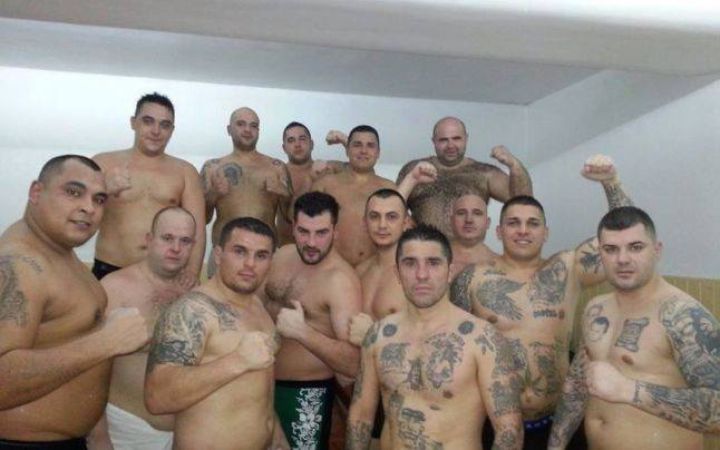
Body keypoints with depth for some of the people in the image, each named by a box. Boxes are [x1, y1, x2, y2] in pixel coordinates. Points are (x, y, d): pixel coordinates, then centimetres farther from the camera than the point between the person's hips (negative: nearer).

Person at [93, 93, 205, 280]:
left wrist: (192, 272, -18)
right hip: (109, 272, 0)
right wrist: (103, 189, -22)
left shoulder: (185, 171, 5)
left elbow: (196, 226, -2)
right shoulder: (103, 163, 3)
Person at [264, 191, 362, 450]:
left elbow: (354, 364, -29)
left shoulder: (341, 280, -23)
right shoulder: (283, 256, -2)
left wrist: (303, 332, -38)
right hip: (263, 382, 7)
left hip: (306, 394, -6)